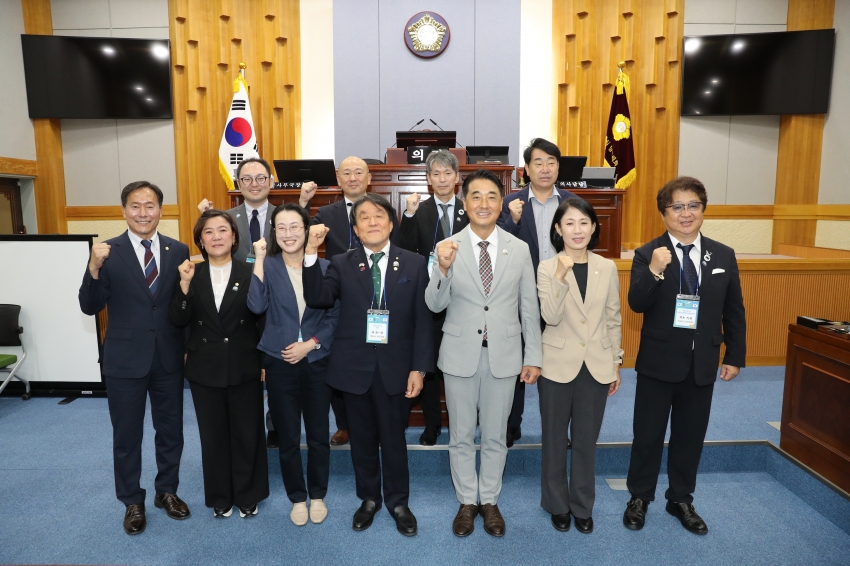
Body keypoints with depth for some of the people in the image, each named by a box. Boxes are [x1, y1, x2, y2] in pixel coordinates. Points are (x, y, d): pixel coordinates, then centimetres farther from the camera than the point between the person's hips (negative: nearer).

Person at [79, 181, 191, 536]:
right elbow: (90, 307, -12)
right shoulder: (108, 252, -7)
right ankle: (132, 502, 32)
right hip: (125, 359, -2)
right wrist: (94, 267, -25)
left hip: (169, 357, 2)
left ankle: (166, 491, 36)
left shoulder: (178, 251, -1)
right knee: (127, 435, 12)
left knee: (171, 430, 15)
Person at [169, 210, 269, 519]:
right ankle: (219, 497, 33)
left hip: (244, 367, -1)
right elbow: (179, 321, -10)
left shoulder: (250, 273, -6)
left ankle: (248, 495, 30)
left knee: (247, 433, 10)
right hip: (205, 368, 2)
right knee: (213, 434, 14)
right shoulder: (192, 274, 0)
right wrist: (185, 284, -18)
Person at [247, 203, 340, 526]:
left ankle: (318, 496, 32)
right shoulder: (268, 266, -4)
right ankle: (297, 498, 31)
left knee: (318, 436, 11)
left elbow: (334, 315, 0)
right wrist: (259, 259, -20)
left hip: (316, 362, 1)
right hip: (280, 363, 0)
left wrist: (310, 344, -12)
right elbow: (256, 306, -20)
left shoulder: (324, 267, -1)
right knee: (288, 438, 12)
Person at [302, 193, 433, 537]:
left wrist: (419, 367, -7)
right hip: (354, 366, 1)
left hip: (395, 367, -1)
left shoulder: (414, 264, 0)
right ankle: (369, 498, 36)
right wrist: (311, 252, -22)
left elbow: (422, 319, -2)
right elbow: (317, 299, -13)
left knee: (394, 438, 12)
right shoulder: (341, 264, 2)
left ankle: (398, 502, 32)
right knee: (362, 438, 15)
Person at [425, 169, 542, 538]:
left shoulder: (519, 249, -2)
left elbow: (529, 308, 2)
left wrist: (533, 356, 2)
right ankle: (467, 501, 34)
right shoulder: (449, 248, -6)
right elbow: (435, 305, -11)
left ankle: (489, 501, 35)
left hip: (503, 355, 1)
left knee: (495, 436, 15)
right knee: (461, 436, 14)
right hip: (461, 354, 0)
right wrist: (444, 268, -28)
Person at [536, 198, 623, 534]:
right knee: (555, 439, 12)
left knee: (586, 440, 14)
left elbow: (613, 320, 7)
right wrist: (561, 277, -28)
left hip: (596, 366, 2)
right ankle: (557, 504, 31)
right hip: (558, 365, -2)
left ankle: (582, 506, 32)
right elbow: (551, 317, -18)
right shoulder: (547, 268, -7)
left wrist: (616, 363, 8)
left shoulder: (607, 268, 1)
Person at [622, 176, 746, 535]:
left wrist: (735, 357, 7)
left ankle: (681, 500, 35)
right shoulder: (647, 254, -8)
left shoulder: (724, 256, 3)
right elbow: (636, 304, -19)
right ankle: (639, 498, 28)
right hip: (658, 362, -3)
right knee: (648, 435, 9)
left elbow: (734, 312, 8)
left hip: (702, 365, 3)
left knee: (690, 436, 16)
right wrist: (654, 271, -35)